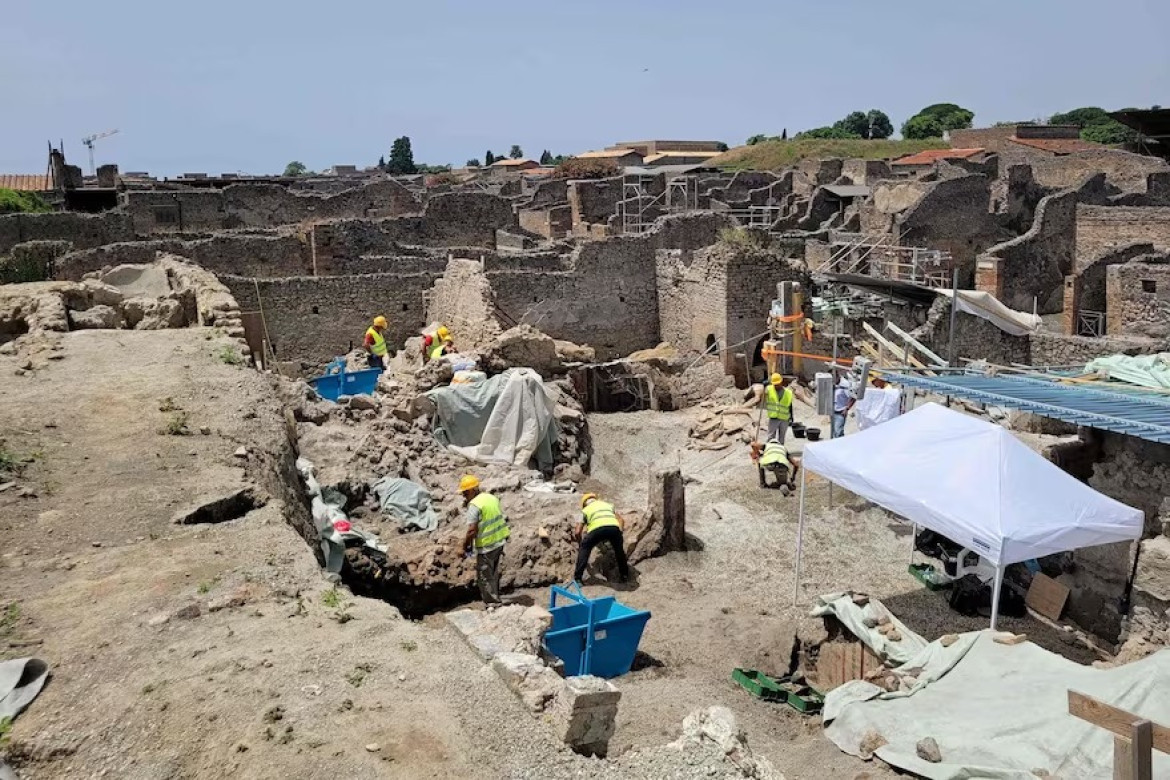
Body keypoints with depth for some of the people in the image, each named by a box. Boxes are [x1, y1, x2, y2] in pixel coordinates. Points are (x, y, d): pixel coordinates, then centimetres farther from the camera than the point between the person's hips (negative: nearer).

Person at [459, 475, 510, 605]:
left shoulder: (474, 505, -18)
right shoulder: (492, 498, 7)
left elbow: (472, 530, -21)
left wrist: (466, 545, -9)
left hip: (486, 546, -8)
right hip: (499, 541, 8)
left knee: (485, 577, 4)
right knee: (494, 574, 23)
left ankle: (492, 603, 7)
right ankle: (495, 598, 34)